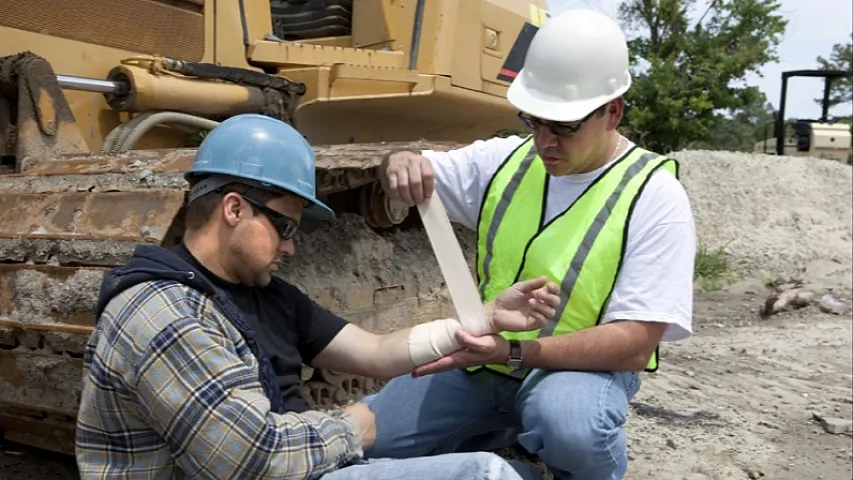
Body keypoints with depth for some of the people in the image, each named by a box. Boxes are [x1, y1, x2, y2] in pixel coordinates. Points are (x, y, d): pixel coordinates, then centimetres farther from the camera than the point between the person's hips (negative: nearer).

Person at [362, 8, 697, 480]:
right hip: (482, 358, 5)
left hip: (584, 366, -5)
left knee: (567, 429, -39)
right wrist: (401, 162, -16)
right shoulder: (506, 160, 0)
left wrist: (513, 351, -32)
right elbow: (412, 176, 11)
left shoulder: (654, 196, -15)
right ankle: (507, 438, 15)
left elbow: (635, 343, -20)